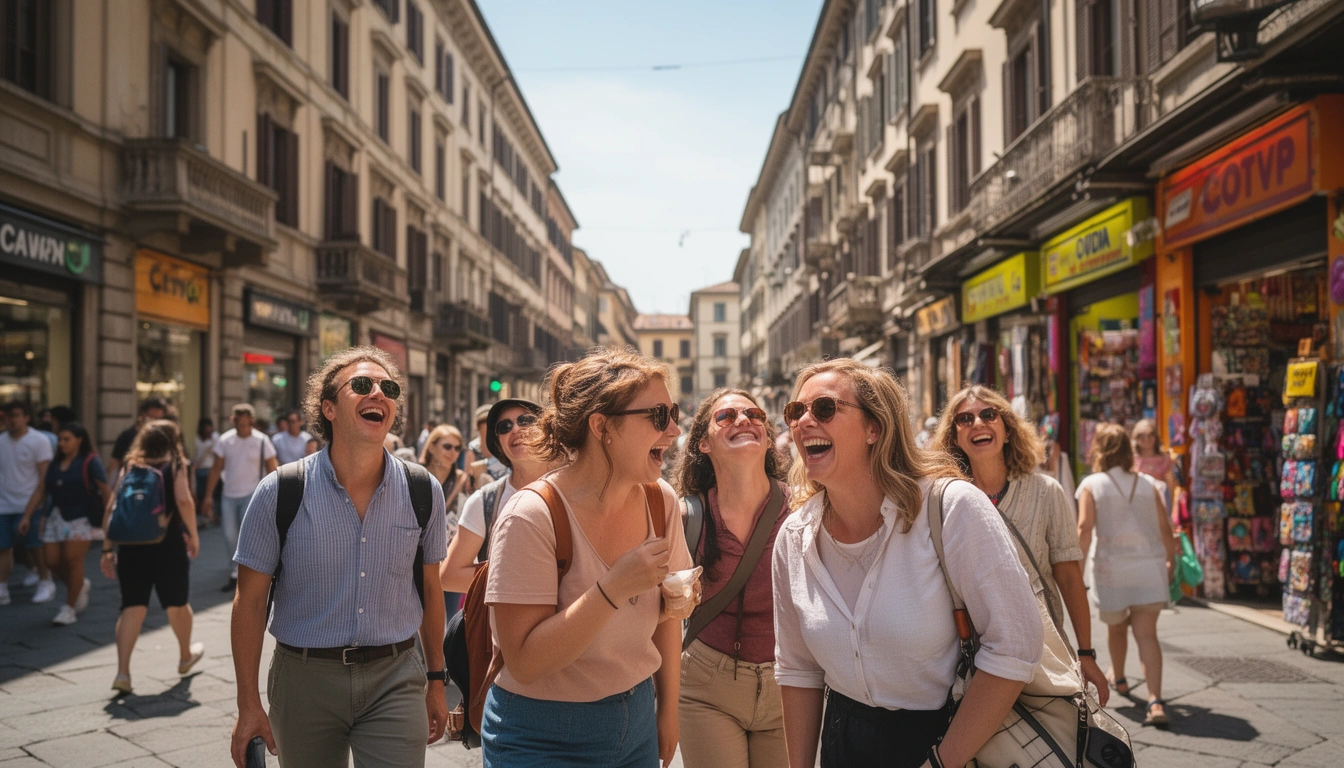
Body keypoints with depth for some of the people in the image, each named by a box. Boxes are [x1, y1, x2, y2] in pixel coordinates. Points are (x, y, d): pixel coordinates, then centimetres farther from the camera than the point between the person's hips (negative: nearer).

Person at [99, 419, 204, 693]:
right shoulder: (174, 464, 0)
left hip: (131, 545, 3)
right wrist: (193, 534, -5)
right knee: (176, 604, 17)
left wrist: (108, 549, 6)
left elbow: (110, 510, 3)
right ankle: (186, 656, 37)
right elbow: (184, 501, -16)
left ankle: (122, 672, -9)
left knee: (132, 607, 4)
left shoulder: (129, 466, 10)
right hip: (168, 544, -2)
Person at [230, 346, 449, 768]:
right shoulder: (280, 492, -8)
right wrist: (249, 705, -3)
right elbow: (249, 602, -2)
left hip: (396, 676, 1)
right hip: (305, 680, -1)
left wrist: (436, 680, 12)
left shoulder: (423, 491, -2)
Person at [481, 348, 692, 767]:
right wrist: (613, 588, -31)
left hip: (637, 724, 5)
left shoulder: (661, 501, -5)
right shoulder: (533, 517, -23)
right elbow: (525, 662, -24)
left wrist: (668, 710, 11)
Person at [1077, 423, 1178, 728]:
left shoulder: (1091, 485, -2)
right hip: (1150, 564, 1)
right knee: (1146, 633, -4)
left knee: (1116, 626, 21)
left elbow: (1085, 528, -13)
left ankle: (1118, 678, 44)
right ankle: (1155, 701, -18)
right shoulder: (1147, 484, 6)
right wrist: (1171, 559, 23)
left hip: (1112, 566, -1)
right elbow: (1165, 526, 8)